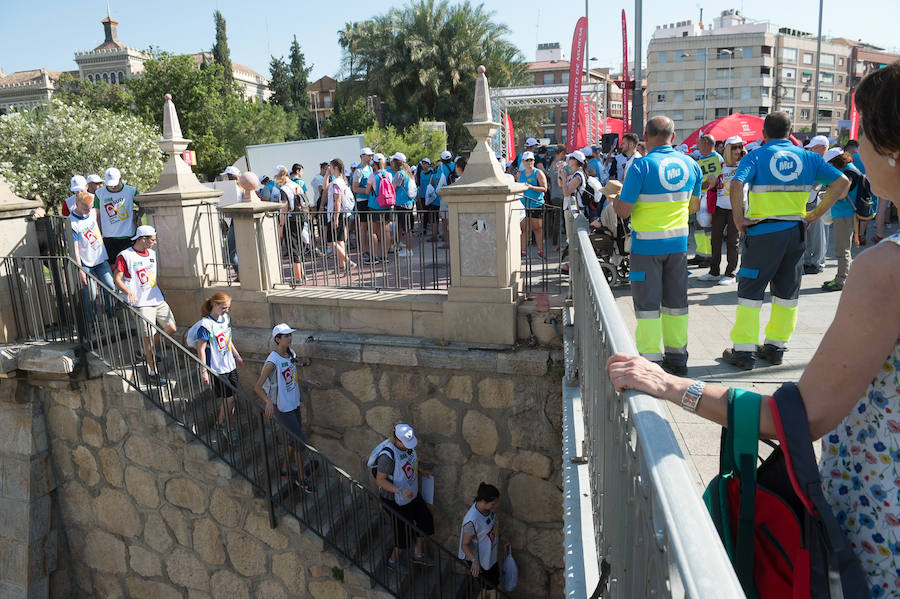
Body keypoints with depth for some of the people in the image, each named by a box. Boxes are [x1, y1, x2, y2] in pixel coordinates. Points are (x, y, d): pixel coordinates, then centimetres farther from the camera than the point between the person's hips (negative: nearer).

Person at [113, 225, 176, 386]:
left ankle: (148, 351, 30)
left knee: (171, 329, 7)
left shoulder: (152, 253, 13)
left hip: (158, 299, 7)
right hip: (142, 303, -7)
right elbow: (117, 279, -12)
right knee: (148, 337, -5)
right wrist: (128, 292, -28)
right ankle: (152, 372, 7)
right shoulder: (125, 256, -8)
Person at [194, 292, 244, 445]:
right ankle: (231, 428, 14)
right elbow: (201, 349, -15)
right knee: (228, 399, -3)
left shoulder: (225, 318, 5)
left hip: (230, 365, 7)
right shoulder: (206, 325, -18)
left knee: (231, 398, 11)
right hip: (217, 368, -7)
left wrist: (237, 356, 25)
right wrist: (203, 371, -16)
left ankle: (221, 423, 30)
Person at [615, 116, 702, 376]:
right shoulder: (690, 164, 3)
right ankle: (677, 356, 23)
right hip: (678, 241, 5)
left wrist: (617, 198, 5)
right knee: (675, 300, 14)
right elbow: (694, 206, 13)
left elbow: (623, 211, -15)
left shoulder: (642, 165, -15)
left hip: (647, 243, -5)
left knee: (647, 302, 3)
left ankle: (651, 359, 6)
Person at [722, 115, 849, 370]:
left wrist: (739, 219, -13)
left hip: (763, 232, -4)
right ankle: (776, 347, 22)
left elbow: (736, 185, -22)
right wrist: (816, 214, 5)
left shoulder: (756, 156, -4)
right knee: (787, 291, 14)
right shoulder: (807, 157, 7)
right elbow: (842, 182, 3)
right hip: (796, 231, 4)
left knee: (750, 291, 2)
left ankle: (743, 351, 2)